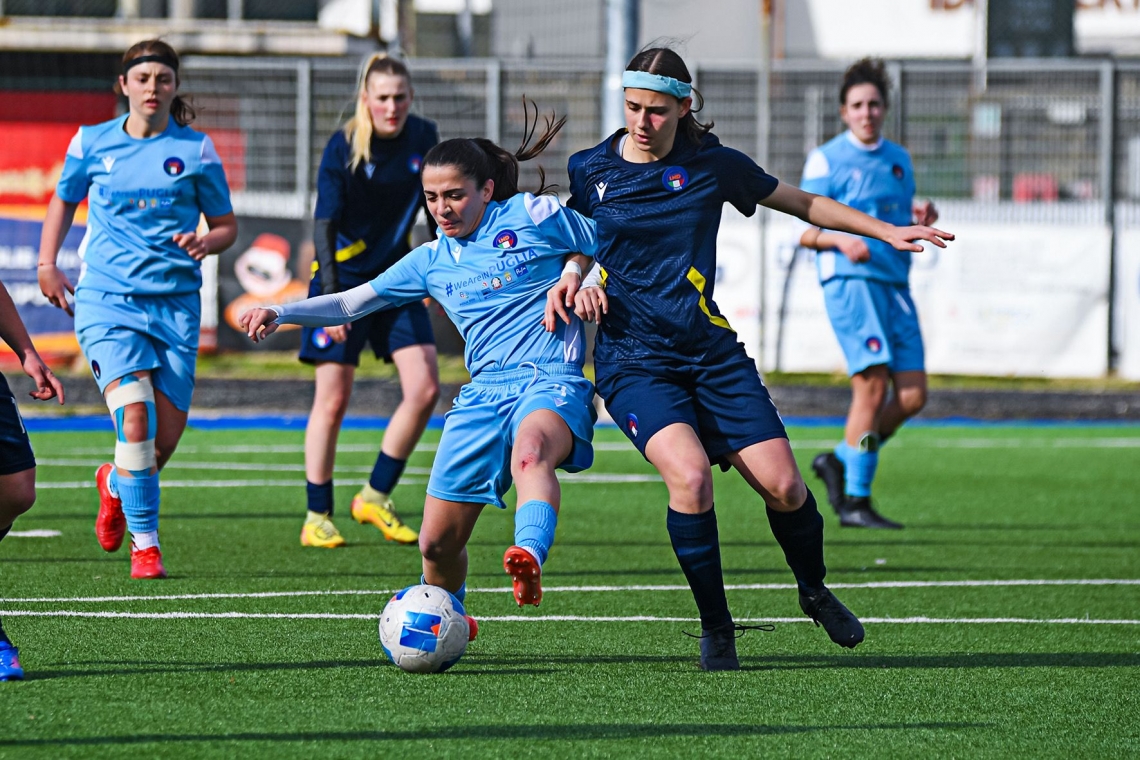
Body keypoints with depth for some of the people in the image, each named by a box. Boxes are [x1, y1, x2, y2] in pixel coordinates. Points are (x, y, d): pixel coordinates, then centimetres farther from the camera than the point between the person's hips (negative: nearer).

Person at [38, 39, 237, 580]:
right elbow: (64, 200, 22)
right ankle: (144, 545, -11)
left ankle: (117, 485, 36)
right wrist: (47, 263, 10)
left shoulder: (196, 150, 3)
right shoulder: (92, 143, 5)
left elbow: (226, 225, 10)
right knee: (135, 415, -21)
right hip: (106, 299, -1)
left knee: (165, 440, 1)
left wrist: (205, 242, -13)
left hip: (175, 304, 1)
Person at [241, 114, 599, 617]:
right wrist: (280, 314, 6)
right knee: (437, 542, 1)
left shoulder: (536, 216, 3)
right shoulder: (433, 261, 16)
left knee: (530, 448, -42)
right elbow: (351, 303, 19)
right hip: (484, 394, 5)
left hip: (552, 384, -5)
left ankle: (529, 559, -66)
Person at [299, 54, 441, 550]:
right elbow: (325, 224, -19)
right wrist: (331, 294, -29)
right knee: (333, 398, -5)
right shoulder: (343, 148, -16)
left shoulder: (423, 138, -2)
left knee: (424, 389, -5)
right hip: (344, 278, -5)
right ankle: (316, 517, 4)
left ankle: (375, 497, 9)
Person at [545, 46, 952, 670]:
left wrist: (886, 231, 12)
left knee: (783, 485, -9)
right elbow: (575, 245, 16)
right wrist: (571, 280, -6)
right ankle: (716, 629, -8)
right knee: (690, 475, -27)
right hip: (633, 361, -2)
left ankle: (815, 593, 24)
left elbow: (799, 202, 14)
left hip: (712, 354, 2)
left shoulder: (712, 164, 1)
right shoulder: (590, 170, 0)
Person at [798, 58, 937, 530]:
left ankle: (840, 462, 17)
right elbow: (807, 232, -1)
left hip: (895, 285, 6)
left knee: (913, 394, -2)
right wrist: (842, 241, -20)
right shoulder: (826, 160, 1)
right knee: (873, 385, -16)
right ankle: (855, 501, -11)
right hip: (850, 282, -6)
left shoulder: (899, 160, 19)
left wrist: (920, 221, 3)